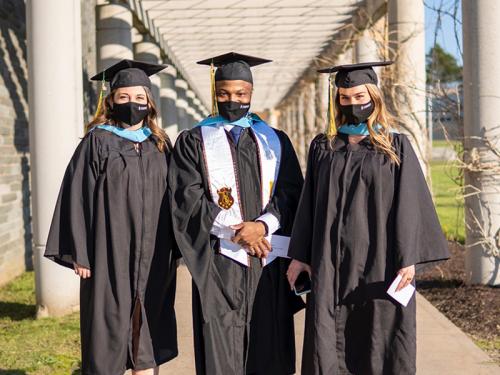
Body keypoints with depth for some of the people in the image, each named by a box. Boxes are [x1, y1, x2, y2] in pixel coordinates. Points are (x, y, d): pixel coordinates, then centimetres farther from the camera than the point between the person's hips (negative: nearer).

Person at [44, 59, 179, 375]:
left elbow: (171, 197, 12)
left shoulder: (161, 144, 10)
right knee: (109, 328, 0)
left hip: (153, 256, 4)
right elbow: (77, 197, -6)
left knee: (149, 326, 9)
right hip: (110, 254, -4)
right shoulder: (97, 142, -3)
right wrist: (80, 253, -12)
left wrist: (174, 249, 7)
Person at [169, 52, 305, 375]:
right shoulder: (193, 142, 7)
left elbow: (292, 193, 5)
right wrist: (236, 232, -13)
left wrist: (263, 225, -13)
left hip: (269, 263, 3)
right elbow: (189, 199, -4)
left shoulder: (275, 141, 15)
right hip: (220, 261, -2)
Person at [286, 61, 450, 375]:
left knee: (380, 344, 3)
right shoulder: (322, 147, 9)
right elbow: (309, 204, 11)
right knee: (326, 342, 1)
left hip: (379, 262, -2)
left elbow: (408, 204, -3)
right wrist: (300, 255, 6)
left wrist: (409, 258, -10)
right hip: (331, 263, 2)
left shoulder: (396, 147, 2)